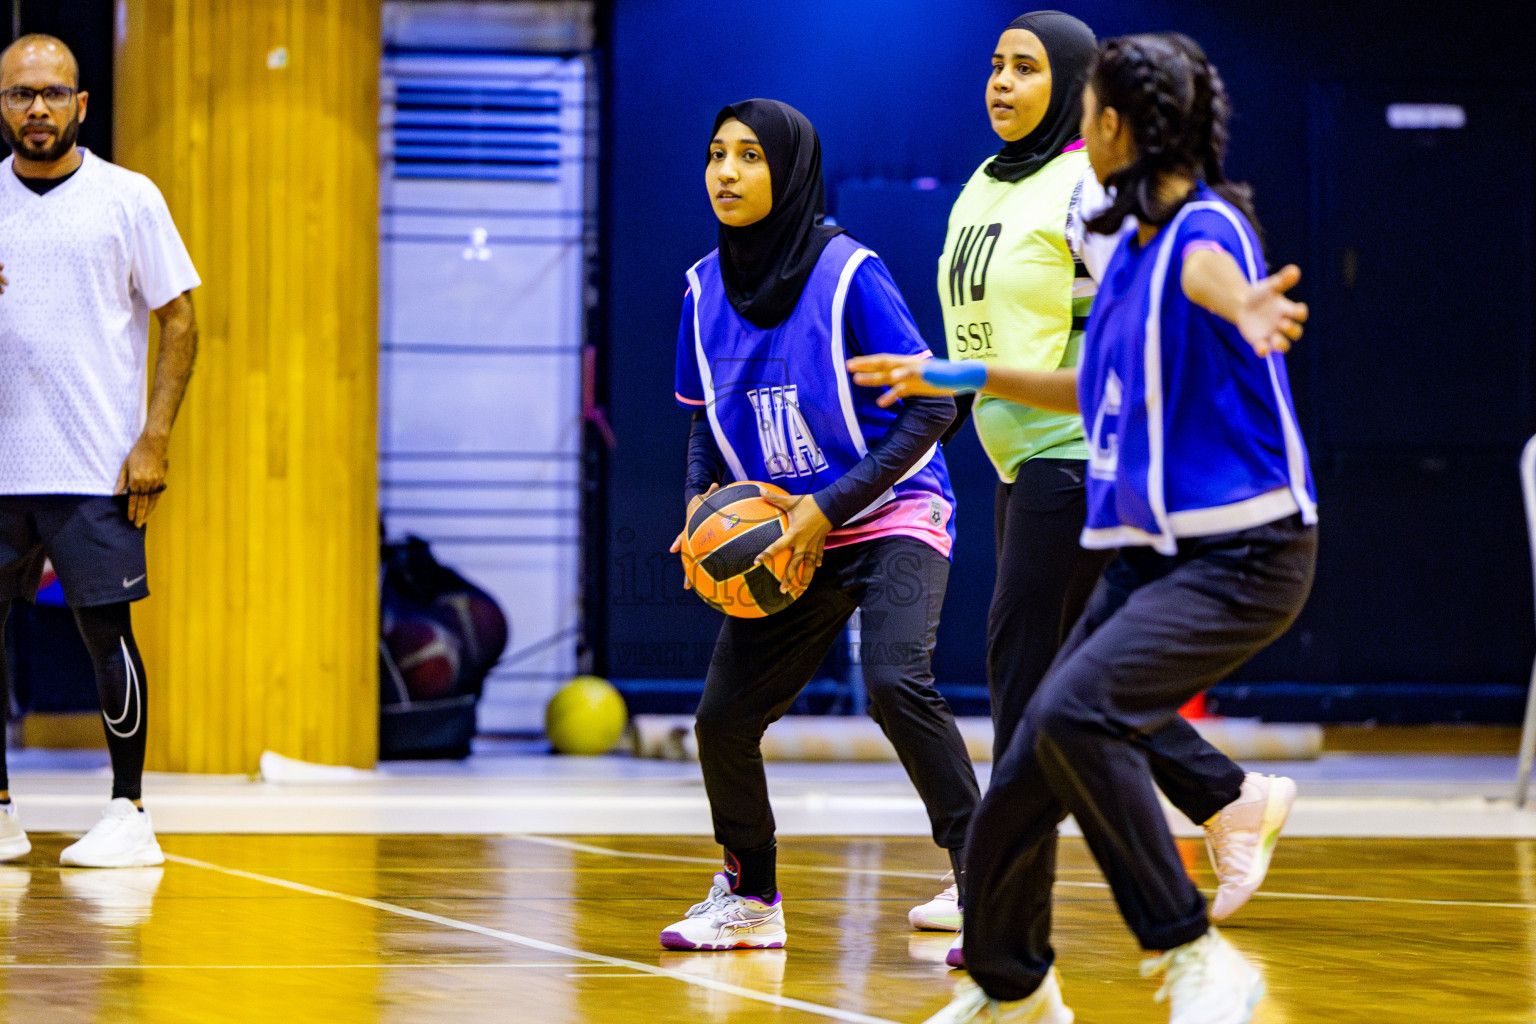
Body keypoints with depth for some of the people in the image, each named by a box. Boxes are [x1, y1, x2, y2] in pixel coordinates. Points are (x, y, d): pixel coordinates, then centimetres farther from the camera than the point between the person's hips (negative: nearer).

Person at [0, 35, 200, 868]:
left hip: (94, 468, -4)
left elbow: (179, 320, 1)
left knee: (105, 628, -4)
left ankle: (129, 815, 3)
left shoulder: (128, 198, -1)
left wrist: (153, 442, -7)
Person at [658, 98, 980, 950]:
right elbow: (705, 419, 15)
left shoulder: (849, 275, -17)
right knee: (722, 717, 3)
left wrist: (828, 507, -20)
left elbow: (931, 408, -16)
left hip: (892, 517, -6)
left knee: (895, 682, -30)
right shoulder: (706, 288, 0)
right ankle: (751, 901, 28)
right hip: (789, 536, 6)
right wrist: (699, 501, -5)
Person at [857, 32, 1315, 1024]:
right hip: (1146, 556, 9)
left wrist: (1250, 315, -65)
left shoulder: (1204, 227, -14)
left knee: (1076, 712, -30)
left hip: (1242, 553, -9)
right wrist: (963, 376, 33)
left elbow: (1216, 280, -42)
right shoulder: (1130, 241, 12)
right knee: (1025, 778, 8)